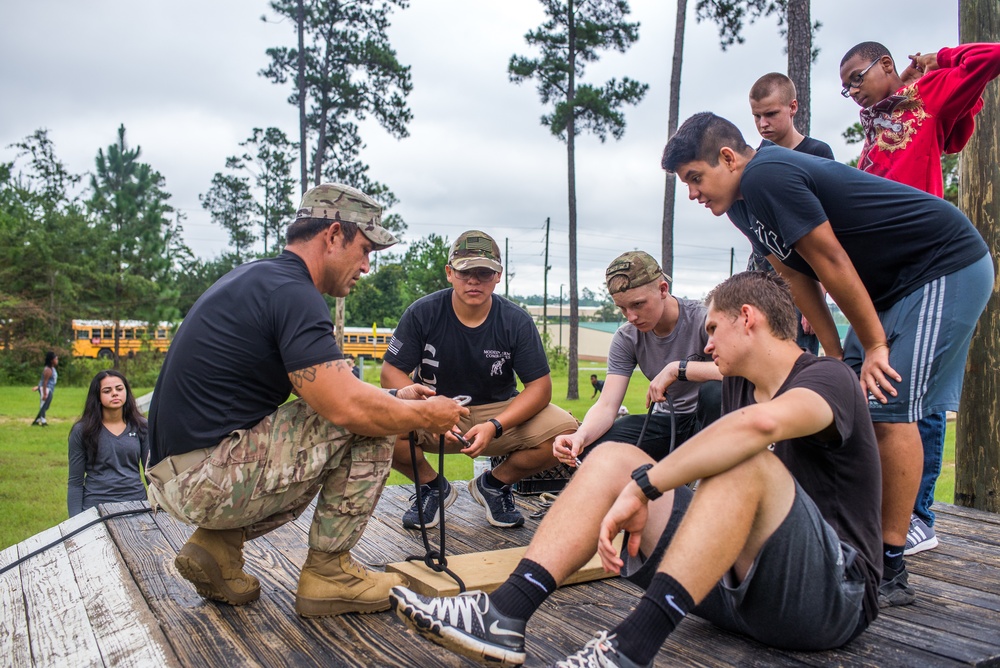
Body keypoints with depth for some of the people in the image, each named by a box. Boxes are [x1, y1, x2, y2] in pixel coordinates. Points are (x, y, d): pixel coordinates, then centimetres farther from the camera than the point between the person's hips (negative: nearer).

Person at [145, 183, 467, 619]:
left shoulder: (257, 278, 15)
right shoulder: (291, 293, -17)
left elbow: (322, 388, 20)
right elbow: (347, 407, -24)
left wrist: (397, 398, 13)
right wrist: (424, 415, -6)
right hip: (207, 477, -10)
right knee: (369, 424, -8)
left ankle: (219, 544, 13)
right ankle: (328, 572, 3)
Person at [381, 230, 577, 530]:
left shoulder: (517, 321, -9)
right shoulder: (422, 313, -10)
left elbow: (540, 386, -10)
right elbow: (391, 372, -10)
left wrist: (494, 427, -27)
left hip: (500, 413, 1)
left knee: (565, 431, -24)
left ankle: (493, 483, 6)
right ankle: (433, 487, 2)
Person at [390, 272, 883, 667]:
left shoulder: (828, 378, -12)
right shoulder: (736, 386, 13)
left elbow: (761, 423, -35)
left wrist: (642, 486, -32)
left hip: (834, 595, -6)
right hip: (737, 585, 7)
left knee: (748, 461, -33)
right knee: (614, 458, -7)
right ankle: (503, 616, -22)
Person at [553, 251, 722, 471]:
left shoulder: (702, 319, -19)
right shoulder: (626, 339, -6)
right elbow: (607, 405, -13)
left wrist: (676, 368, -33)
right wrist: (581, 435, -34)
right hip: (667, 422, 4)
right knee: (592, 447, -18)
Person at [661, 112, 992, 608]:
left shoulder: (768, 176, -24)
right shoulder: (743, 204, 5)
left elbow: (832, 263, -22)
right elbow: (798, 279, 6)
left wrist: (874, 347, -14)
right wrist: (837, 359, 2)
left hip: (948, 268, -10)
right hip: (892, 283, 10)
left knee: (889, 407, -15)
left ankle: (890, 571, -6)